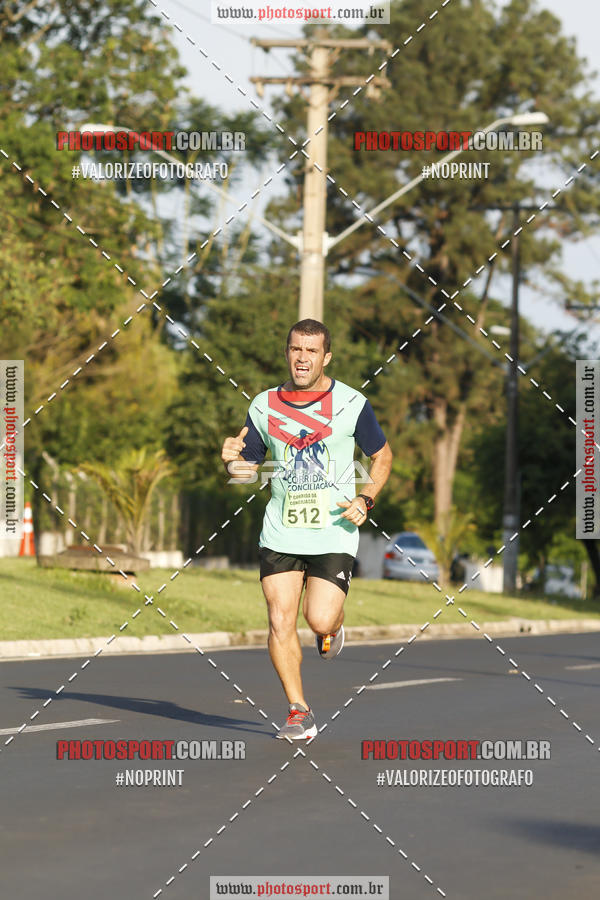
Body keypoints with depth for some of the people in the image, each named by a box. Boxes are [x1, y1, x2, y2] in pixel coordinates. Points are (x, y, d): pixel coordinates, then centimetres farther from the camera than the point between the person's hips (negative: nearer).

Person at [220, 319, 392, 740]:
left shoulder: (351, 403, -3)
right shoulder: (264, 406, 4)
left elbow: (382, 455, 9)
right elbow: (248, 471, 11)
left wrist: (365, 500, -5)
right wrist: (233, 461, -12)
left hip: (335, 532, -2)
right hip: (281, 532, 2)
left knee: (320, 621, -12)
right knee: (280, 622, -7)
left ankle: (335, 624, 26)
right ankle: (299, 712, 7)